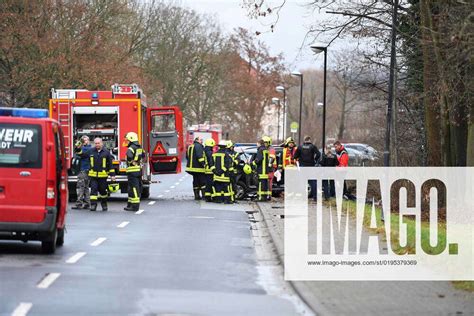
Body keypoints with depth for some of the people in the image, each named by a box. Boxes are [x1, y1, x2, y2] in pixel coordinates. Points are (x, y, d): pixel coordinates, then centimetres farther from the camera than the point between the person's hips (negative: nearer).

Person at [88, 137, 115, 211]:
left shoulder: (106, 152, 2)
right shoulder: (90, 152, 5)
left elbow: (110, 164, 4)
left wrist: (112, 175, 2)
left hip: (103, 175, -1)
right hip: (93, 175, 1)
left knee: (102, 190, 9)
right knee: (93, 189, -8)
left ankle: (104, 204, 26)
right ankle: (93, 205, -10)